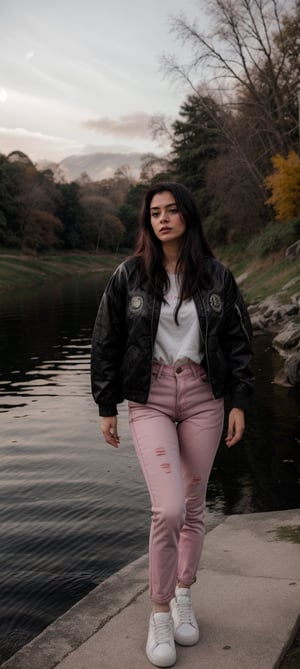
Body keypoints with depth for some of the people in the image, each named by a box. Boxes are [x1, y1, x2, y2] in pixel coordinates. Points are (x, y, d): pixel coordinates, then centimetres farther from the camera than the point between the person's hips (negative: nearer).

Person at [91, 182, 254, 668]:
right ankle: (160, 613, 9)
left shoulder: (216, 276, 2)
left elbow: (238, 341, 7)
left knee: (193, 505, 11)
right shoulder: (129, 276, -2)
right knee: (169, 510, -12)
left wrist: (239, 403, 2)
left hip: (203, 397, 2)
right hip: (150, 399, -2)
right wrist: (106, 407, 2)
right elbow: (106, 344, 2)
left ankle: (184, 596, 32)